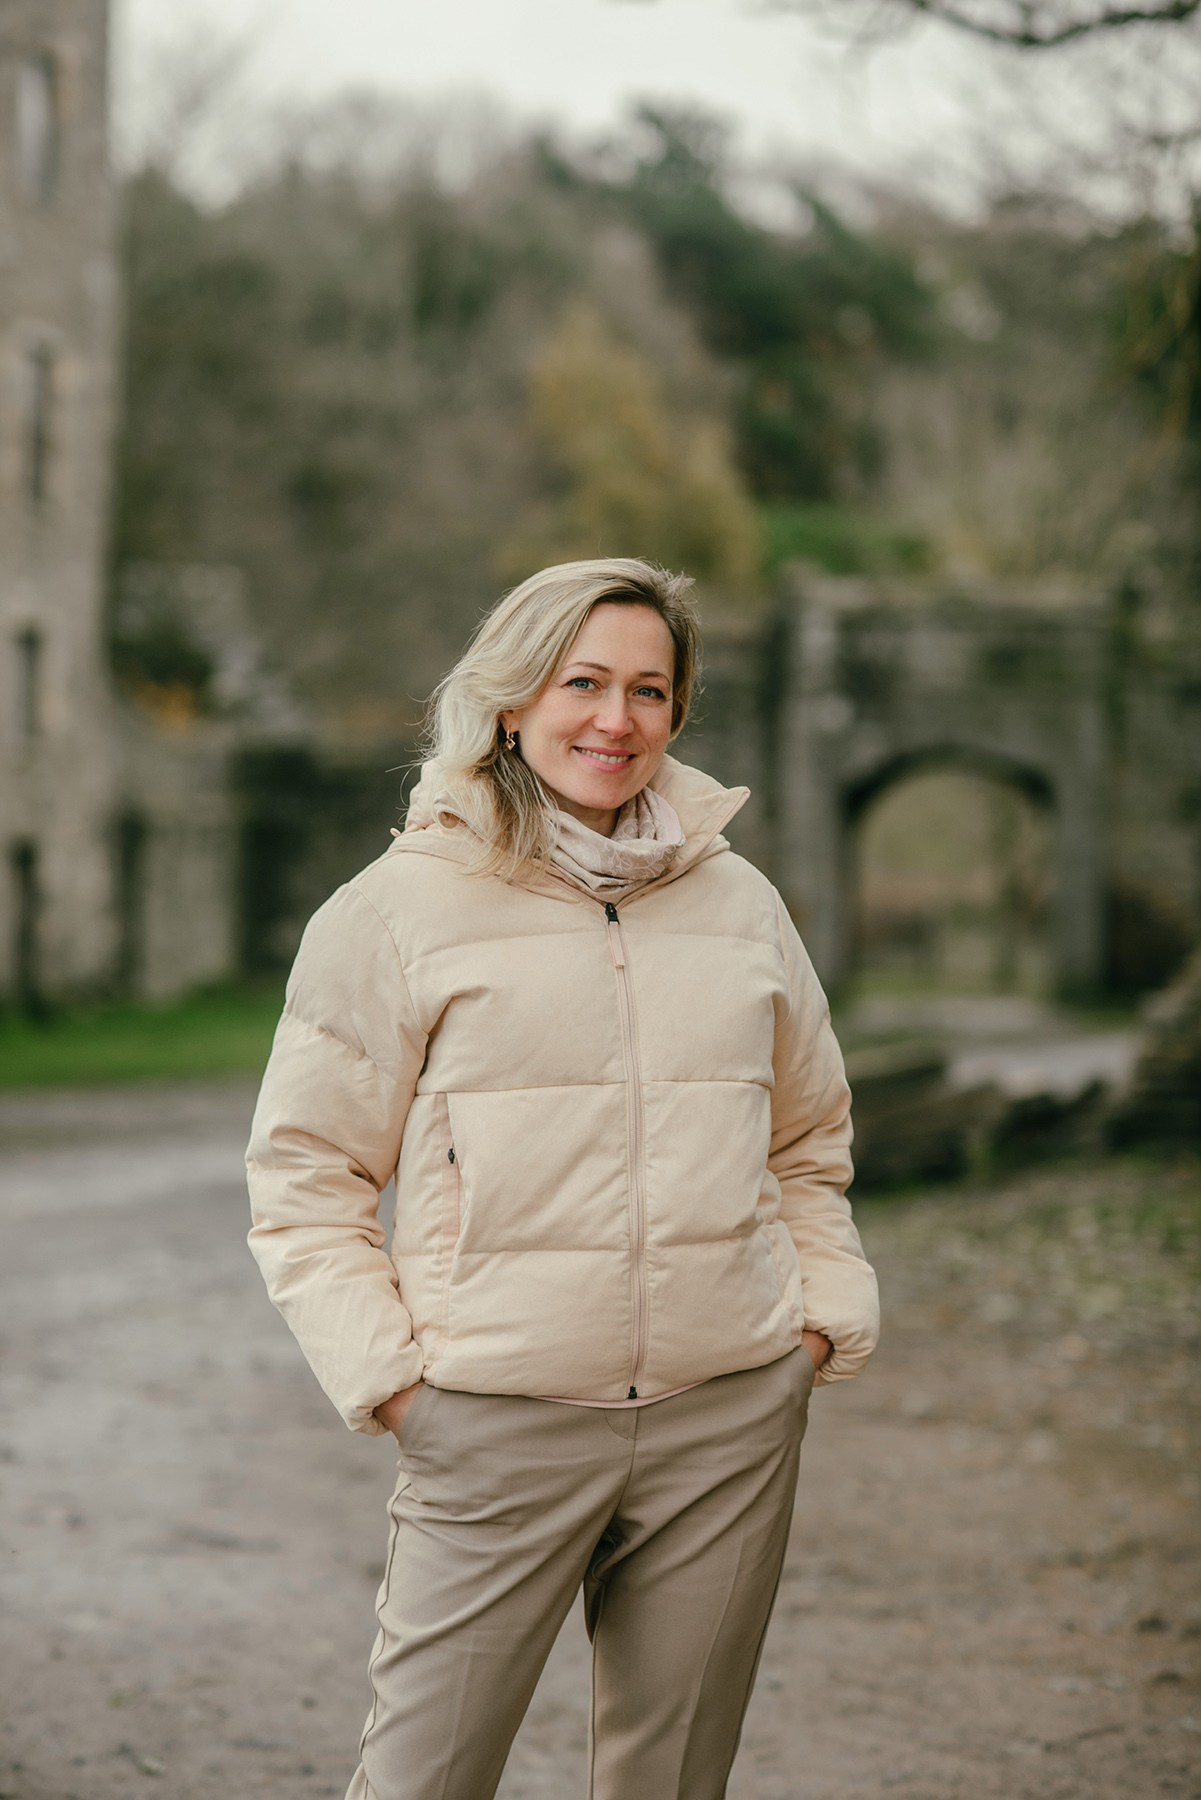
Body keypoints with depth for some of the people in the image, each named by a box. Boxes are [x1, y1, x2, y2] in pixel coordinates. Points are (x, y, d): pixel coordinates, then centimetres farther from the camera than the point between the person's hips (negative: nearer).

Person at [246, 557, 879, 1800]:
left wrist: (825, 1316, 11)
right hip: (498, 1424, -3)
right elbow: (303, 1174, 1)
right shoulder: (402, 908, -1)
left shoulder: (741, 904, 12)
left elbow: (808, 1145, 24)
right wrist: (383, 1371, -8)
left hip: (730, 1421, 4)